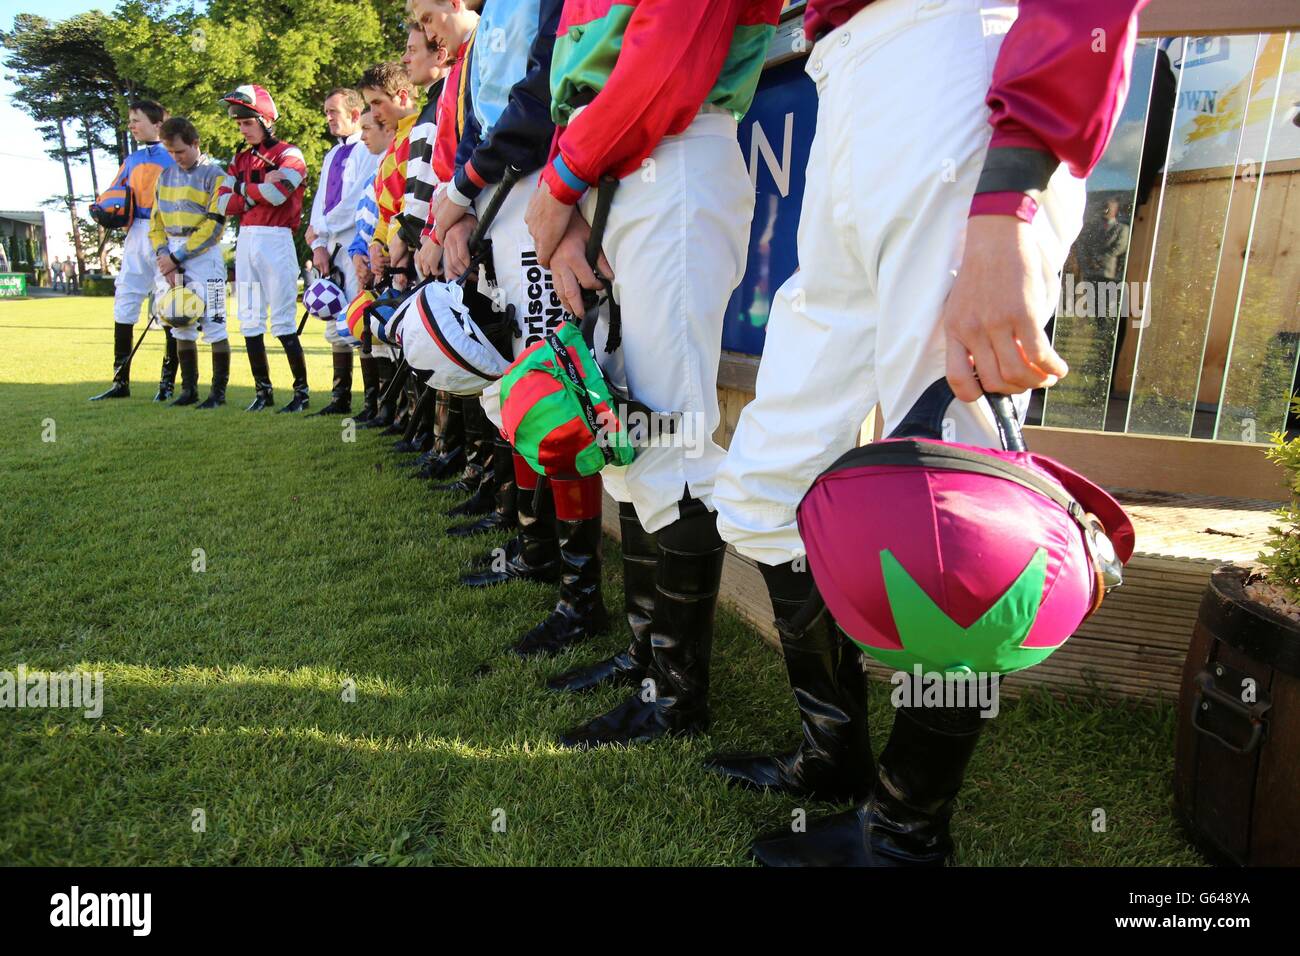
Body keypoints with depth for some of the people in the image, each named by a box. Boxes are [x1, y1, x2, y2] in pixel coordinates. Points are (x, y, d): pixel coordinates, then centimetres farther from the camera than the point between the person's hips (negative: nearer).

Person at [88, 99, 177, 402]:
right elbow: (116, 194, 15)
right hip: (137, 235, 7)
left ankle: (168, 381, 5)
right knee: (124, 303, 5)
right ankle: (121, 381, 11)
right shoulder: (131, 161, 20)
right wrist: (104, 208, -8)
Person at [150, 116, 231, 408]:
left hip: (203, 254, -6)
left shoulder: (214, 175, -4)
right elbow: (156, 221, 15)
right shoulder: (166, 175, 15)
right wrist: (163, 255, -2)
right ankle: (189, 389, 16)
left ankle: (218, 391, 2)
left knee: (214, 325, -5)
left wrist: (177, 257, -11)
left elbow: (214, 226, -12)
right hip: (172, 256, 6)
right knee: (181, 325, 8)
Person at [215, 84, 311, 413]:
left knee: (283, 322, -8)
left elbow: (276, 193, -20)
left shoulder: (288, 154, -2)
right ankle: (262, 390, 14)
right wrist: (259, 190, -5)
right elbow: (224, 204, 7)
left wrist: (244, 191, -3)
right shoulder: (241, 158, 18)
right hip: (245, 240, 7)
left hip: (275, 240, -7)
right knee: (249, 322, 7)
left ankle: (302, 391, 0)